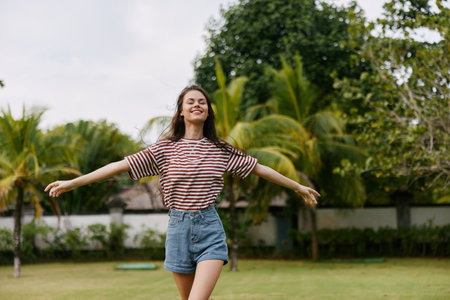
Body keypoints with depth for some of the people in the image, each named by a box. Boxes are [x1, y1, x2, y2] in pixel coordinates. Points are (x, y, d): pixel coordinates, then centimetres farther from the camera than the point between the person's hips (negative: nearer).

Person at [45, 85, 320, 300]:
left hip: (210, 227, -1)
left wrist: (298, 187, 17)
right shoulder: (165, 150, 1)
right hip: (178, 227, 1)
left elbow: (259, 168, 12)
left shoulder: (221, 150, 5)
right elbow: (121, 166, -3)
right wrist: (73, 183, -7)